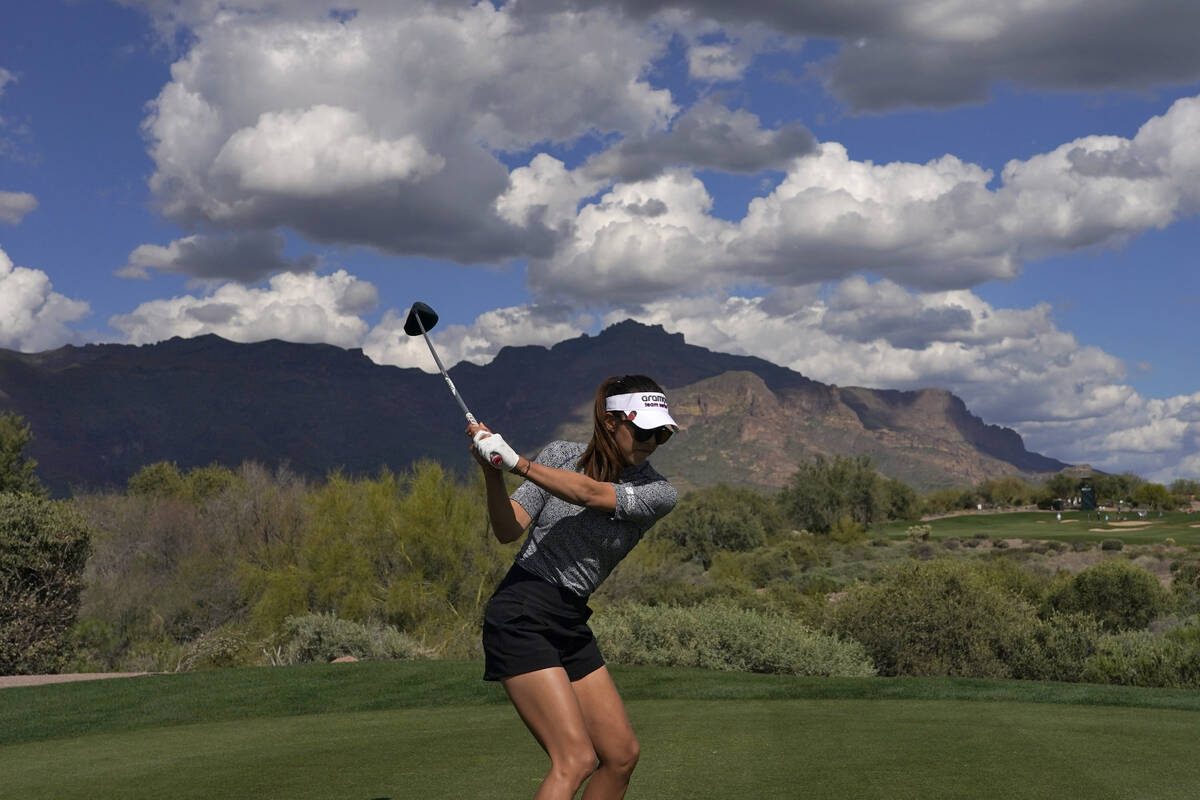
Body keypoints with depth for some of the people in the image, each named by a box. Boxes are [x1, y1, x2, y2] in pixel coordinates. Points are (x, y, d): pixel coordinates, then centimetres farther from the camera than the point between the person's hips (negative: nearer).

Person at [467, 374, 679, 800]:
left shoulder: (659, 494, -1)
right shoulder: (561, 455, -2)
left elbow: (589, 494, -18)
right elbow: (508, 529, -9)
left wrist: (516, 462, -27)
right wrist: (493, 474, -26)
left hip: (572, 626, 6)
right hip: (521, 617, -6)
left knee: (622, 754, 9)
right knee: (576, 760, -17)